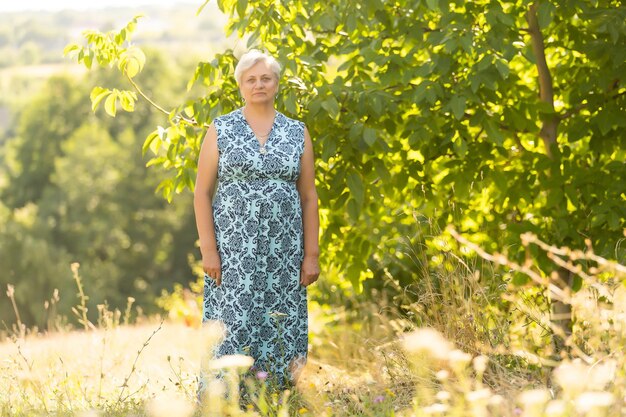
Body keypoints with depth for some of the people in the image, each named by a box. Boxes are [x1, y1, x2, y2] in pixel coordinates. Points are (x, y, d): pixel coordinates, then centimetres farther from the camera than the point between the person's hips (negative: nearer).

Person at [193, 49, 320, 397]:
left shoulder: (297, 133, 9)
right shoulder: (221, 130, 4)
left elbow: (309, 197, 10)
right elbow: (202, 192, 2)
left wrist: (311, 254, 3)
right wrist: (208, 250, -7)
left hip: (283, 253, 2)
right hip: (234, 250, -2)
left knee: (281, 329, 1)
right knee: (232, 327, -7)